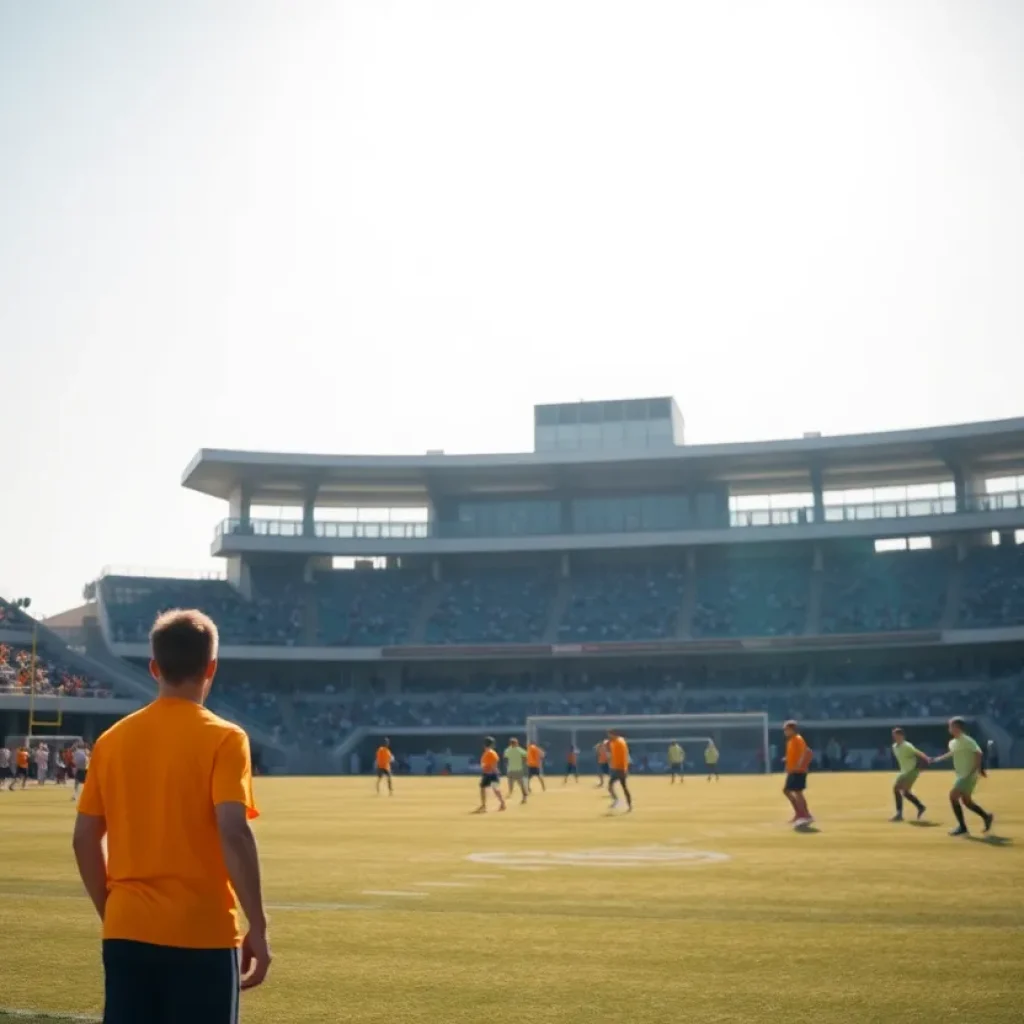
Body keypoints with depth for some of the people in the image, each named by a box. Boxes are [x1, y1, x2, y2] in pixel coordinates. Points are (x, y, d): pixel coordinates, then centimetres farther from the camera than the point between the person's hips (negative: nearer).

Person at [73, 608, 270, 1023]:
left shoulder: (112, 739, 6)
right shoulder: (223, 739, -9)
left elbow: (84, 838, 8)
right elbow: (233, 833, -18)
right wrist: (257, 927, -12)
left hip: (127, 932, 5)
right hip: (201, 934, -4)